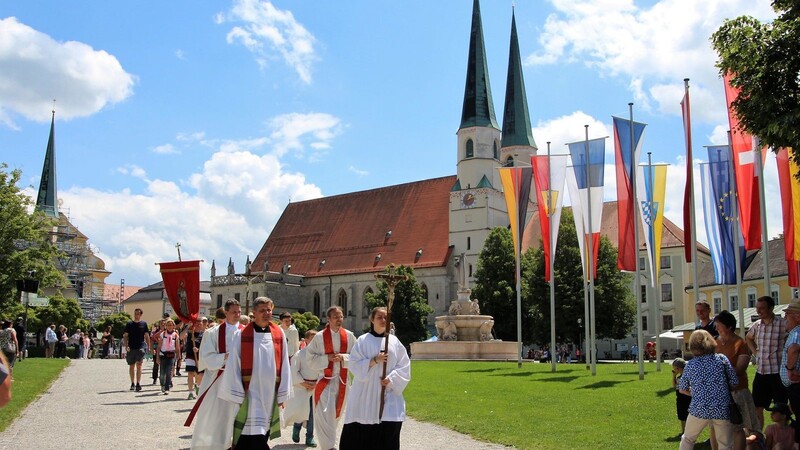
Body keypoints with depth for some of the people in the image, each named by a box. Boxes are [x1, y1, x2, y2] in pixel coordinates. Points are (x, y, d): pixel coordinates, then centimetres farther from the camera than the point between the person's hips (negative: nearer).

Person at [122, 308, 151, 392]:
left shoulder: (143, 324, 6)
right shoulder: (129, 324, 6)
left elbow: (147, 336, 10)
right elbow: (125, 336, 5)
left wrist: (148, 347, 5)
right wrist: (126, 346, -9)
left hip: (141, 347, -2)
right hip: (131, 348, 2)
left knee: (139, 365, -13)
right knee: (131, 366, 10)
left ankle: (138, 384, -18)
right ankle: (132, 383, 23)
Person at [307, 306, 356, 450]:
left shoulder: (349, 336, 0)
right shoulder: (319, 337, -5)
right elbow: (311, 359, -4)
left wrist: (343, 357, -15)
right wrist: (327, 358, -17)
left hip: (342, 380, 3)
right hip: (325, 379, -3)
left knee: (336, 414, 16)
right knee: (324, 414, -13)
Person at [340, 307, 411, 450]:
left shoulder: (394, 341, 7)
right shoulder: (363, 340, 0)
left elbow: (404, 366, 6)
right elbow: (354, 364, -6)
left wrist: (391, 378, -10)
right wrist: (374, 360, -17)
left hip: (389, 393, 2)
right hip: (365, 393, -2)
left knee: (390, 427, -7)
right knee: (360, 431, 1)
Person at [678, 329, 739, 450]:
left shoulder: (690, 364, 3)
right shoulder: (721, 358, 0)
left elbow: (683, 389, 11)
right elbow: (734, 383, 3)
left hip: (699, 409, 1)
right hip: (722, 409, 0)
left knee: (687, 440, 19)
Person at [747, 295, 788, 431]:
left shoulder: (783, 324, -12)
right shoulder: (756, 325, 8)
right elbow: (749, 338, 29)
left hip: (777, 373, -6)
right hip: (760, 372, 6)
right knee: (757, 407, 10)